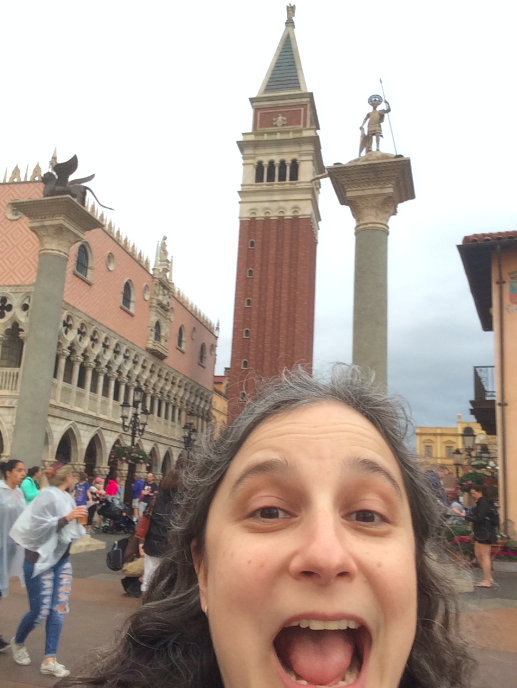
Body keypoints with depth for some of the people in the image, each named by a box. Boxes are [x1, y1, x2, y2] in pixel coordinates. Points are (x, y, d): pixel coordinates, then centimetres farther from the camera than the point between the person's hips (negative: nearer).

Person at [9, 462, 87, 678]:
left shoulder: (66, 497, 5)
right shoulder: (47, 496, -18)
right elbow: (38, 526, -26)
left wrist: (78, 519, 1)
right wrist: (66, 518, -28)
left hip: (62, 559, 7)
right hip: (41, 560, -7)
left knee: (58, 609, 4)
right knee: (40, 611, 1)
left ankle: (49, 660, 11)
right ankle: (17, 642, 31)